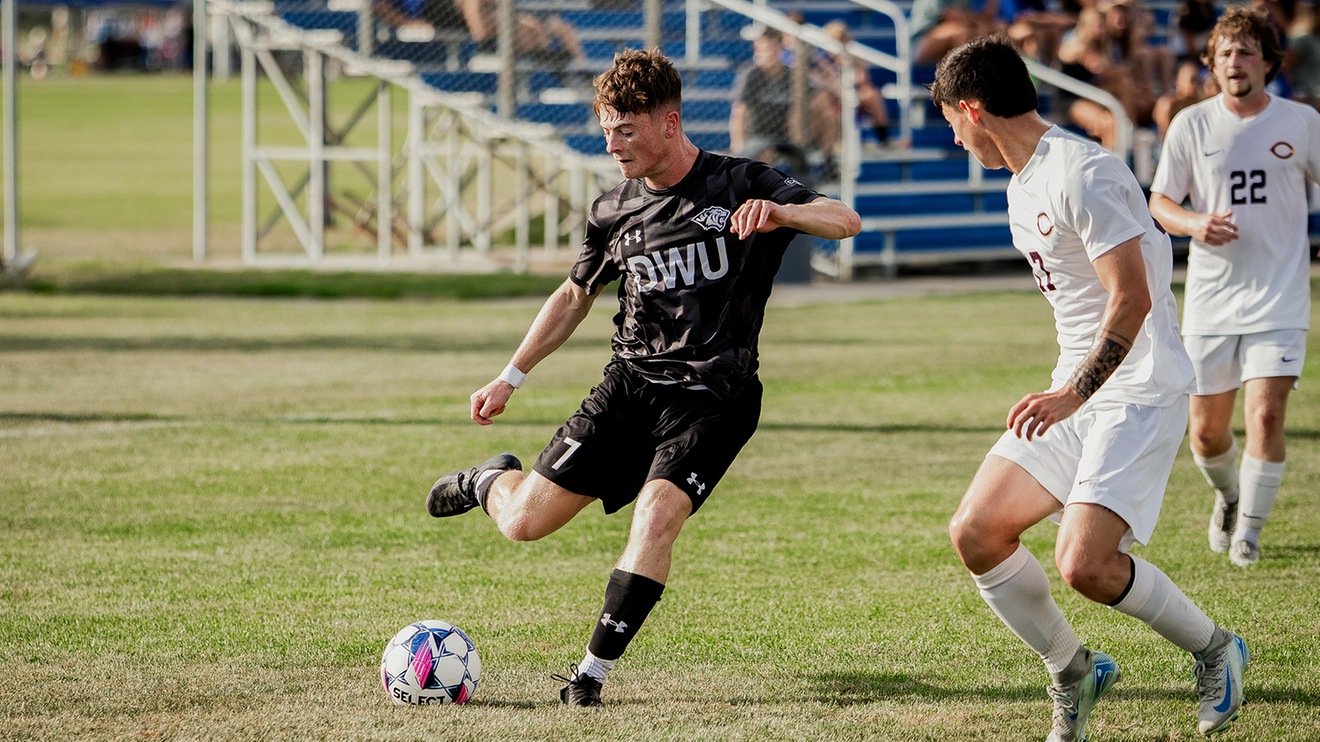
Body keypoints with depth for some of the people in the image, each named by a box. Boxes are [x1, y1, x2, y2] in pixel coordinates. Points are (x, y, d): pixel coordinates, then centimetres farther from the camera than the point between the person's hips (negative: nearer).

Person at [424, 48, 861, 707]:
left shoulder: (740, 187, -7)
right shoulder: (614, 212, 5)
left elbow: (845, 221, -17)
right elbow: (576, 294, 21)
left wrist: (782, 212, -38)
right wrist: (510, 377, 19)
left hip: (712, 396, -4)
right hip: (630, 383, 4)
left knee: (658, 511, -28)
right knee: (524, 522, 0)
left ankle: (594, 672, -18)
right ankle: (491, 481, 37)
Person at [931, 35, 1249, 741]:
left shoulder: (1082, 173, -17)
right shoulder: (1023, 185, 15)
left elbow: (1131, 299, -23)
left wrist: (1074, 393, -28)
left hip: (1140, 391, -10)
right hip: (1075, 391, 10)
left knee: (1085, 564, -21)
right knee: (975, 532, -3)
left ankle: (1214, 648, 4)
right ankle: (1072, 672, 14)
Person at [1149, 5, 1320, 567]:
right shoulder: (1191, 125, 1)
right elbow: (1159, 203, 5)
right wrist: (1194, 223, -16)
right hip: (1210, 300, 1)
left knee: (1266, 416, -16)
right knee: (1207, 432, 7)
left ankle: (1249, 530, 1)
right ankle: (1228, 496, 39)